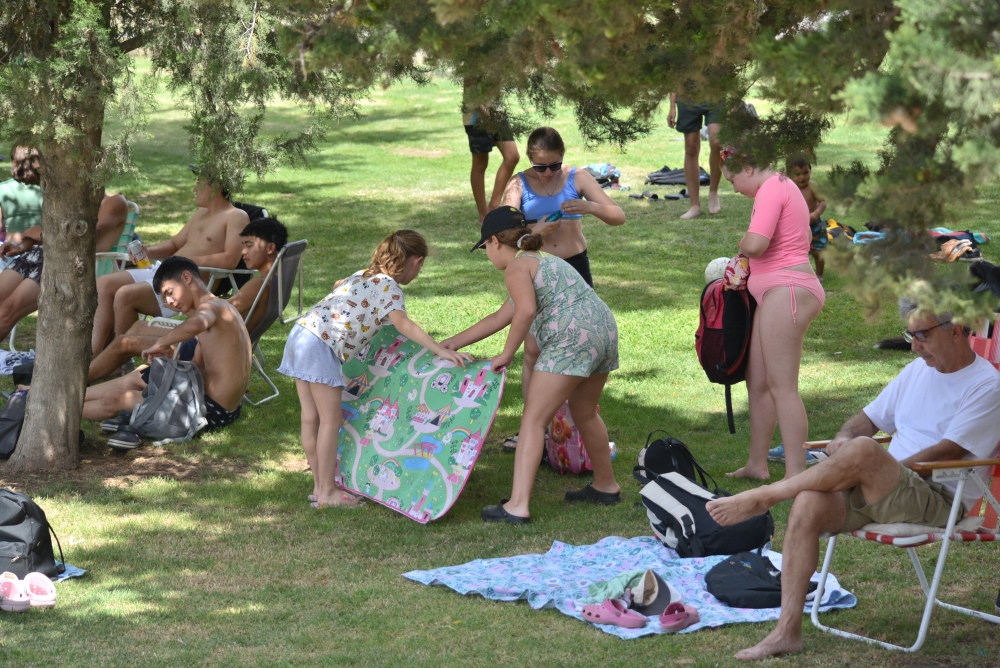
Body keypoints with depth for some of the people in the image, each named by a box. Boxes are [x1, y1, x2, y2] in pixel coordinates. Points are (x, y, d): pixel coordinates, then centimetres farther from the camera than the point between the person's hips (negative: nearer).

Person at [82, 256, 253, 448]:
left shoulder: (211, 306, -14)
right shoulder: (219, 308, 17)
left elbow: (196, 325, -41)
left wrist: (160, 344, -27)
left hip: (212, 409, -10)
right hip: (226, 409, 10)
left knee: (117, 400, 3)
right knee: (138, 376, 22)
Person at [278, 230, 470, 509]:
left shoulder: (363, 275, 21)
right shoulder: (389, 286, -6)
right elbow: (402, 323, -23)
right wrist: (441, 351, -31)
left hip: (301, 332, 9)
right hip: (321, 346, -9)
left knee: (311, 418, 12)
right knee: (330, 420, -2)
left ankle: (320, 486, 20)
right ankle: (327, 493, 1)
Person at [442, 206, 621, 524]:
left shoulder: (516, 266, 0)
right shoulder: (544, 261, 29)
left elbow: (525, 310, -21)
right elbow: (500, 318, 34)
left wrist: (506, 355, -11)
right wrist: (454, 342, 38)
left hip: (572, 339, -9)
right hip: (605, 329, 9)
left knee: (533, 420, -6)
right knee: (584, 413, 28)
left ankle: (518, 506, -12)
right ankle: (606, 486, 43)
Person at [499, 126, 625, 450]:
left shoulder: (577, 178, -2)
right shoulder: (519, 184, -3)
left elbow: (618, 216, -4)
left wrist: (590, 207, -24)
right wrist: (535, 231, -32)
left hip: (574, 268, 0)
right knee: (534, 351, 0)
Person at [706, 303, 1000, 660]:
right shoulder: (918, 371, 19)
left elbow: (947, 453, -14)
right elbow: (869, 418, 23)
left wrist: (880, 472, -14)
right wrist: (843, 438, -1)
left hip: (940, 501, -7)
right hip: (882, 492, 7)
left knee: (863, 450, -34)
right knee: (809, 504, -21)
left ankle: (763, 496, -16)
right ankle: (787, 631, -20)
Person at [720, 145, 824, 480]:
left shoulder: (771, 189, -12)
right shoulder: (782, 186, 21)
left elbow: (755, 243, -25)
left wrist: (742, 246, -1)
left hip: (786, 291, -11)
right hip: (778, 293, 11)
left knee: (782, 386, -11)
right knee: (757, 382, 14)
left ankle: (795, 477, -12)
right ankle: (757, 463, 22)